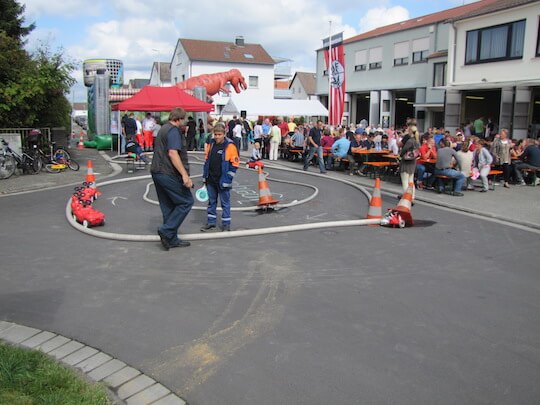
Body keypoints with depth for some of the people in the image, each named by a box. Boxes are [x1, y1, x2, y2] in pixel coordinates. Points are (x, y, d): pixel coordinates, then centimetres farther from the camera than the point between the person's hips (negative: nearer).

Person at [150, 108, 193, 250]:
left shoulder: (163, 129, 19)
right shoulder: (174, 130, -12)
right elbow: (172, 153, -24)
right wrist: (185, 175, -27)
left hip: (157, 172, 10)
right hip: (169, 174, -10)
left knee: (168, 206, 13)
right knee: (186, 202, -2)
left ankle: (171, 239, 17)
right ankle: (167, 230, -7)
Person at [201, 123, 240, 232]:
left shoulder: (230, 146, -11)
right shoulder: (210, 144, 6)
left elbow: (235, 164, -10)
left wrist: (227, 179, -12)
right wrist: (205, 176, 14)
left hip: (222, 181, -6)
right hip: (211, 180, 6)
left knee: (225, 203, 5)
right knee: (211, 202, 15)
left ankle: (226, 224, 15)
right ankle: (211, 223, 27)